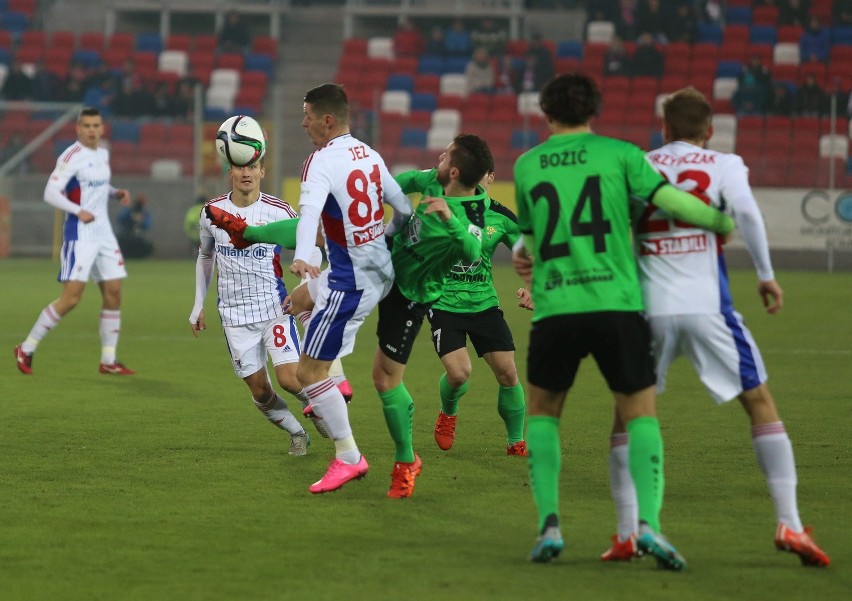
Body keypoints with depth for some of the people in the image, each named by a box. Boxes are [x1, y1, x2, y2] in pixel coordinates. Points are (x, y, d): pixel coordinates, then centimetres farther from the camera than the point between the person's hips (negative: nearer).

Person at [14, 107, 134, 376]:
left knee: (114, 293, 4)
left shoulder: (103, 154, 12)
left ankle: (108, 360, 12)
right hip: (80, 234, -8)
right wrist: (78, 211, -27)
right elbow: (50, 193, -17)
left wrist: (116, 193, 8)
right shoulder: (71, 156, -13)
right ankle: (26, 349, -1)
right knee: (71, 298, -13)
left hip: (103, 233, 8)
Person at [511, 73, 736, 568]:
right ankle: (648, 523, -11)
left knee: (543, 413, 20)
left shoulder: (527, 165, 13)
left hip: (555, 309, 1)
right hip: (617, 305, -1)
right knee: (641, 417, 9)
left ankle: (549, 523, 3)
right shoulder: (619, 154, 6)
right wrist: (724, 221, 11)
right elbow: (670, 199, -3)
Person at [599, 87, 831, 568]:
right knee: (761, 403, 9)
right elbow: (745, 210, -12)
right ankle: (789, 523, 0)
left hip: (650, 309, 1)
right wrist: (766, 274, -7)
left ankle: (626, 532, 6)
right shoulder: (725, 165, 6)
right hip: (708, 307, -1)